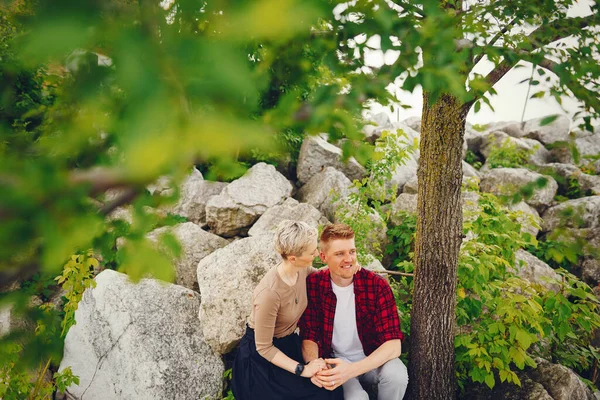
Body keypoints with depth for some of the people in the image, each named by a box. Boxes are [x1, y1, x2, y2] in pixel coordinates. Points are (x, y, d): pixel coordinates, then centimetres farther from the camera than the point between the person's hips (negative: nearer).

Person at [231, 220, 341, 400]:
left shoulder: (302, 269, -13)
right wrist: (302, 369, -24)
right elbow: (264, 348, -22)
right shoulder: (269, 293, -34)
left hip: (290, 343, 6)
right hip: (263, 356, -6)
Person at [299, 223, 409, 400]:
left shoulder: (377, 285, -18)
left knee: (397, 374, -30)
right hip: (334, 360, -1)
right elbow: (308, 336, -7)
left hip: (372, 359, 1)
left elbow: (393, 344, -22)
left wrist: (352, 370, -36)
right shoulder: (313, 285, -14)